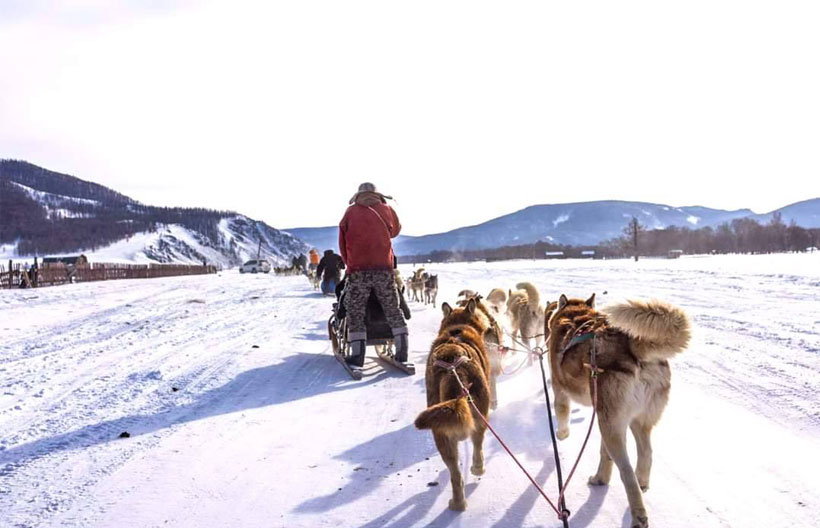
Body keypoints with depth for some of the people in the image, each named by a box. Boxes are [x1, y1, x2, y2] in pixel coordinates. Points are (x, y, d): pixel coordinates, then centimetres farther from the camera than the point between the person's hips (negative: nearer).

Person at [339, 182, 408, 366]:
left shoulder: (351, 212, 9)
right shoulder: (386, 210, 10)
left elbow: (343, 242, 12)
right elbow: (396, 230, 28)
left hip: (358, 270, -1)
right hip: (384, 268, 1)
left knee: (355, 312, 6)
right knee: (392, 309, 11)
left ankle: (357, 354, 0)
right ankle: (402, 351, 9)